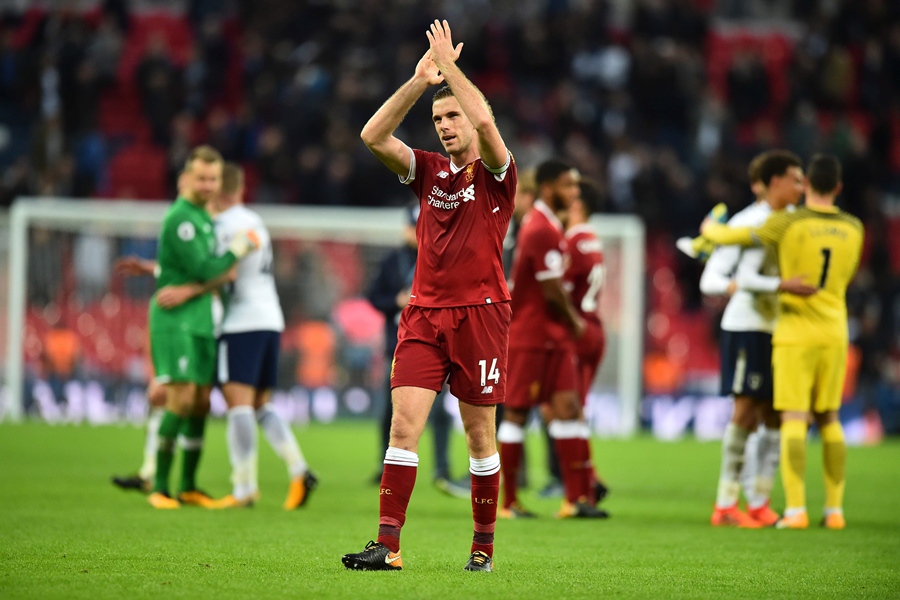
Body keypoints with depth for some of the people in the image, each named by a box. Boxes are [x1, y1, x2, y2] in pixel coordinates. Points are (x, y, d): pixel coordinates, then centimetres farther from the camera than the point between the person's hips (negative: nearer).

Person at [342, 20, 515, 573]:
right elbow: (374, 136, -1)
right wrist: (420, 81, -7)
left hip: (481, 313, -3)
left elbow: (484, 121, -22)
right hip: (424, 313, 4)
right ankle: (388, 544, -13)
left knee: (480, 435, 4)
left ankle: (484, 544, 15)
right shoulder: (428, 171, 12)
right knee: (404, 425, -8)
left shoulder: (496, 173, -1)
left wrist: (449, 66, -14)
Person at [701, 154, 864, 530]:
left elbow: (740, 237, 2)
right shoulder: (853, 229, 4)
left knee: (793, 419, -6)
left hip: (795, 333, -4)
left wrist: (712, 231, 24)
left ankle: (796, 510, -14)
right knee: (829, 420, 11)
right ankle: (834, 509, 9)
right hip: (834, 333, 4)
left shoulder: (788, 224, -10)